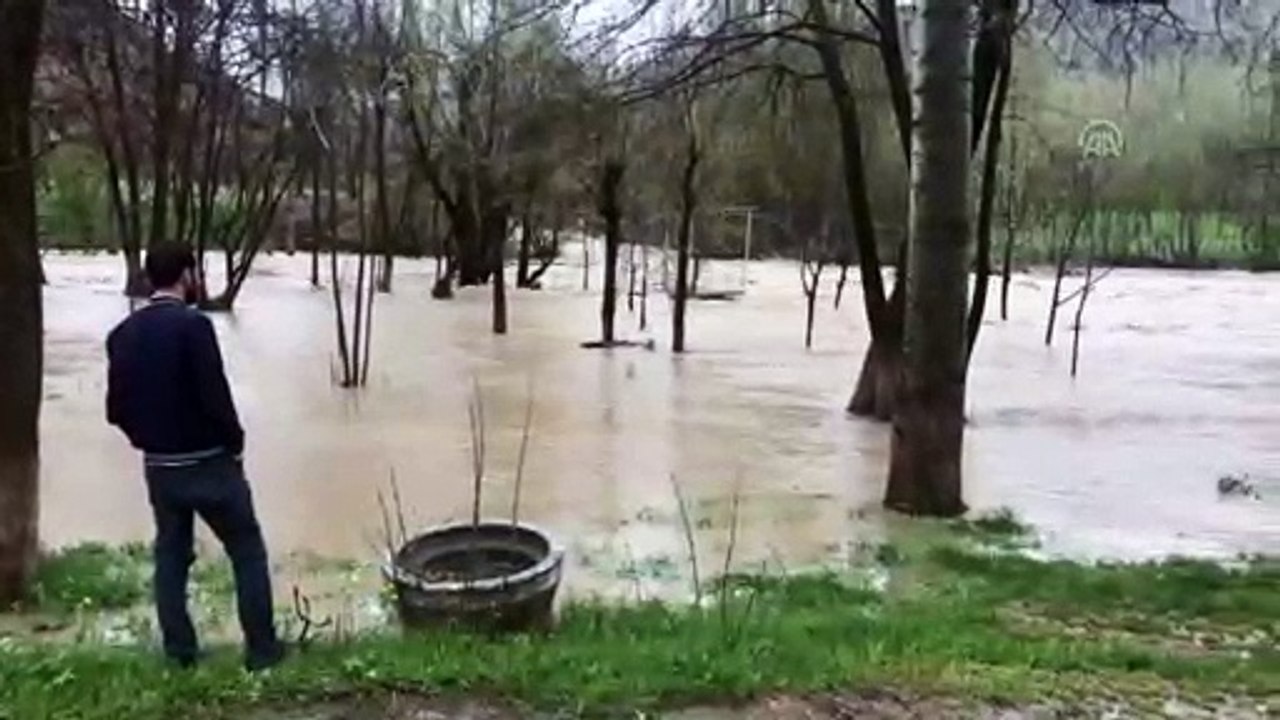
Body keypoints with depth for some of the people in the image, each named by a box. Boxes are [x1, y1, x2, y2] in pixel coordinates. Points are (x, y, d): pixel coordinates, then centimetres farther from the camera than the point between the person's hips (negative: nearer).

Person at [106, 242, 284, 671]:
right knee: (248, 553, 7)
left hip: (159, 467, 6)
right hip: (209, 463, -6)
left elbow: (116, 408, 5)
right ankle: (262, 649, 11)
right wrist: (235, 441, -5)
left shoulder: (122, 334, 2)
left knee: (171, 557, 17)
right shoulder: (193, 325, -18)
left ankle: (180, 652, 23)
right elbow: (215, 396, -21)